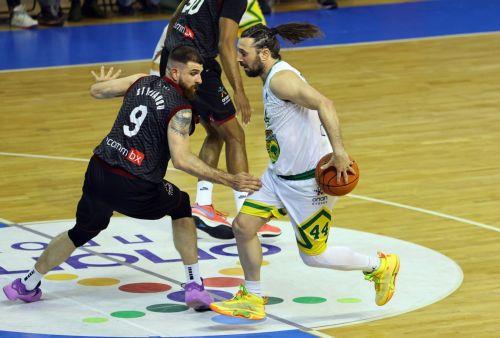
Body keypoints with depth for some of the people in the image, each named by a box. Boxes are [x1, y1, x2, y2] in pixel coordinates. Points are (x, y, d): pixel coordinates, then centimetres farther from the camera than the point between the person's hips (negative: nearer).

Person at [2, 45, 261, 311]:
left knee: (81, 232, 28)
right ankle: (195, 287, 17)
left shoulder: (141, 82, 9)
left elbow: (97, 91, 24)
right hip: (135, 189, -6)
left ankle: (27, 286, 42)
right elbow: (181, 160, -21)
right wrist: (228, 180, -21)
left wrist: (104, 82, 49)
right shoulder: (180, 110, -10)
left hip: (98, 172, 6)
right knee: (181, 207, 22)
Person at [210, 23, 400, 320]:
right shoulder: (272, 78, 11)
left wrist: (338, 151, -41)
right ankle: (251, 299, 14)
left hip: (308, 181, -10)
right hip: (279, 174, 10)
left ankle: (380, 266, 22)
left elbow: (324, 104, -33)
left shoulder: (281, 78, -21)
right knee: (243, 225, 2)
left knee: (313, 256, 1)